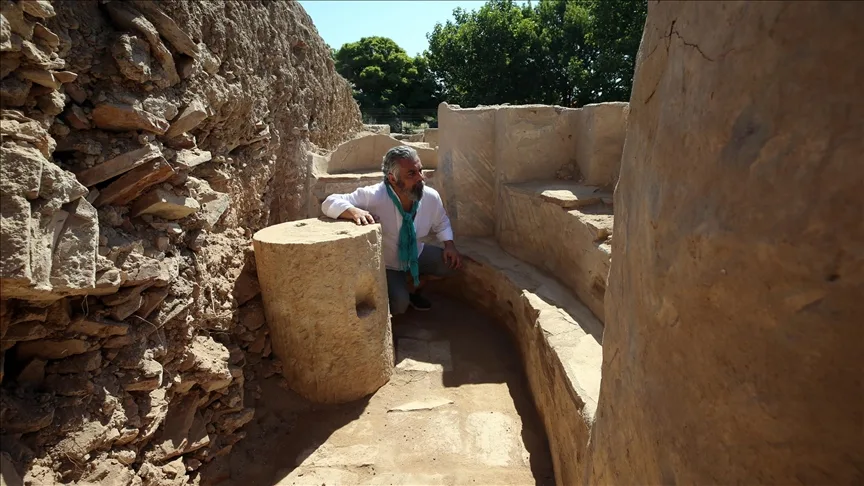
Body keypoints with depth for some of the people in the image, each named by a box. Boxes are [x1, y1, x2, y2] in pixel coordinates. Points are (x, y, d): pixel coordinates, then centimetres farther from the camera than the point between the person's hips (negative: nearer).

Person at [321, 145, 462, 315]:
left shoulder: (431, 196, -18)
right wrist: (355, 211, -53)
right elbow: (330, 203, -34)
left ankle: (412, 288, 16)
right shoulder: (373, 197, -33)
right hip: (385, 264, -5)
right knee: (398, 305, -25)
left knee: (450, 263, -9)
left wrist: (450, 245, -14)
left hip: (416, 255, 5)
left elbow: (441, 223, 3)